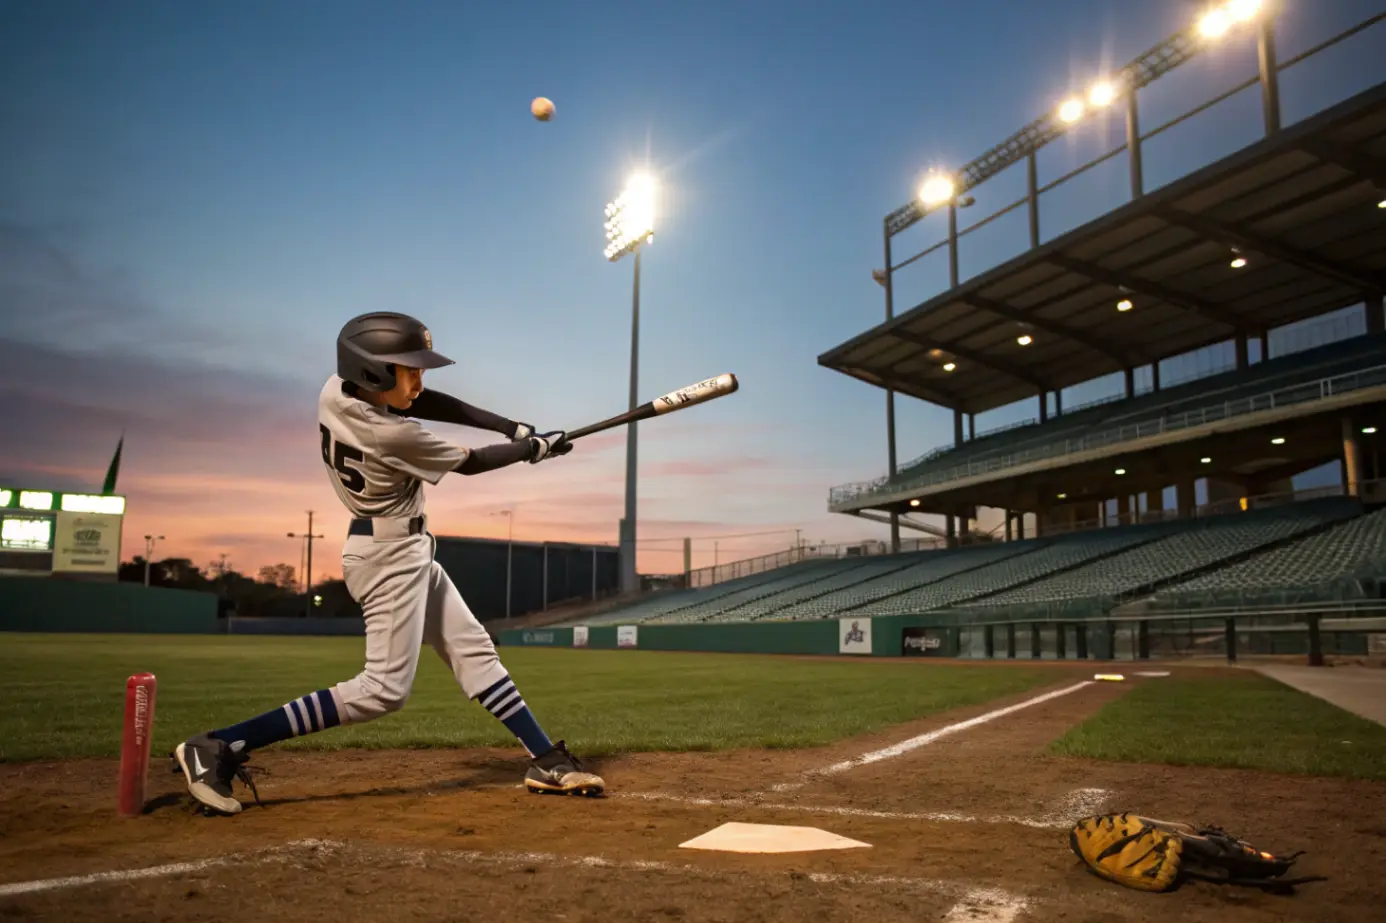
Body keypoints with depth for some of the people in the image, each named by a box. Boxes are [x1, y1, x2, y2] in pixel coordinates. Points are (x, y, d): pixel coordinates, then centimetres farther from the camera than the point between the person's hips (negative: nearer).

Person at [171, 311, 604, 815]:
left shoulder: (335, 391, -3)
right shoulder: (396, 436, -27)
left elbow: (426, 402, 3)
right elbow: (473, 462, -12)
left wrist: (515, 427, -2)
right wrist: (535, 448, 4)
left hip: (407, 550, 10)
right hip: (390, 555, -10)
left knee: (475, 652, 11)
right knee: (384, 688, -9)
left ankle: (546, 761, 18)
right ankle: (217, 748, -6)